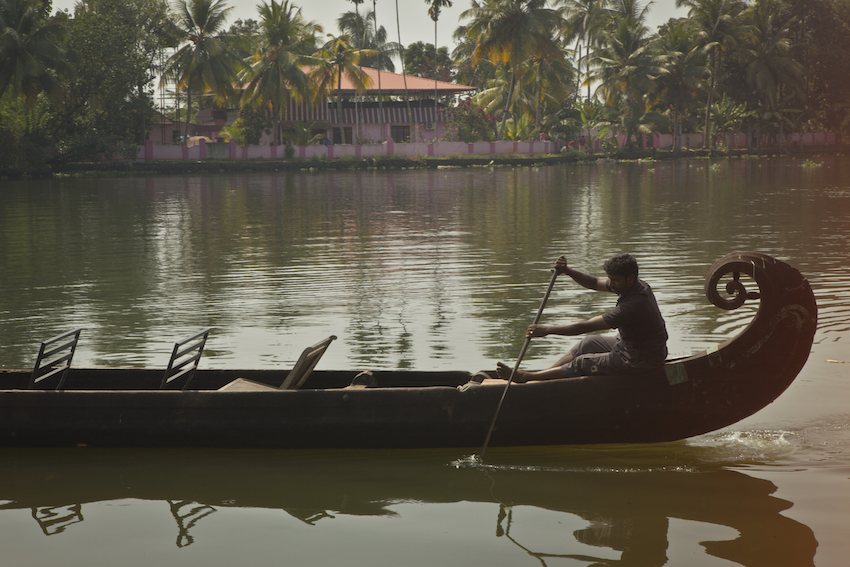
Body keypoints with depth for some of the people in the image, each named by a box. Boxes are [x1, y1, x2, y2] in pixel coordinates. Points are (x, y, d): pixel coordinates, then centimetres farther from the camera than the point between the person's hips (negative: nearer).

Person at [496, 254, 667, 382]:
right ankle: (544, 373, 19)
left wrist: (548, 329, -21)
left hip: (640, 360, -10)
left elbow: (586, 326, -27)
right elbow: (594, 283, 8)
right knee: (589, 343, 14)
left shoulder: (633, 305, -32)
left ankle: (525, 377, 3)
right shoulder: (637, 285, -2)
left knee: (582, 364, -6)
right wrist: (567, 271, -8)